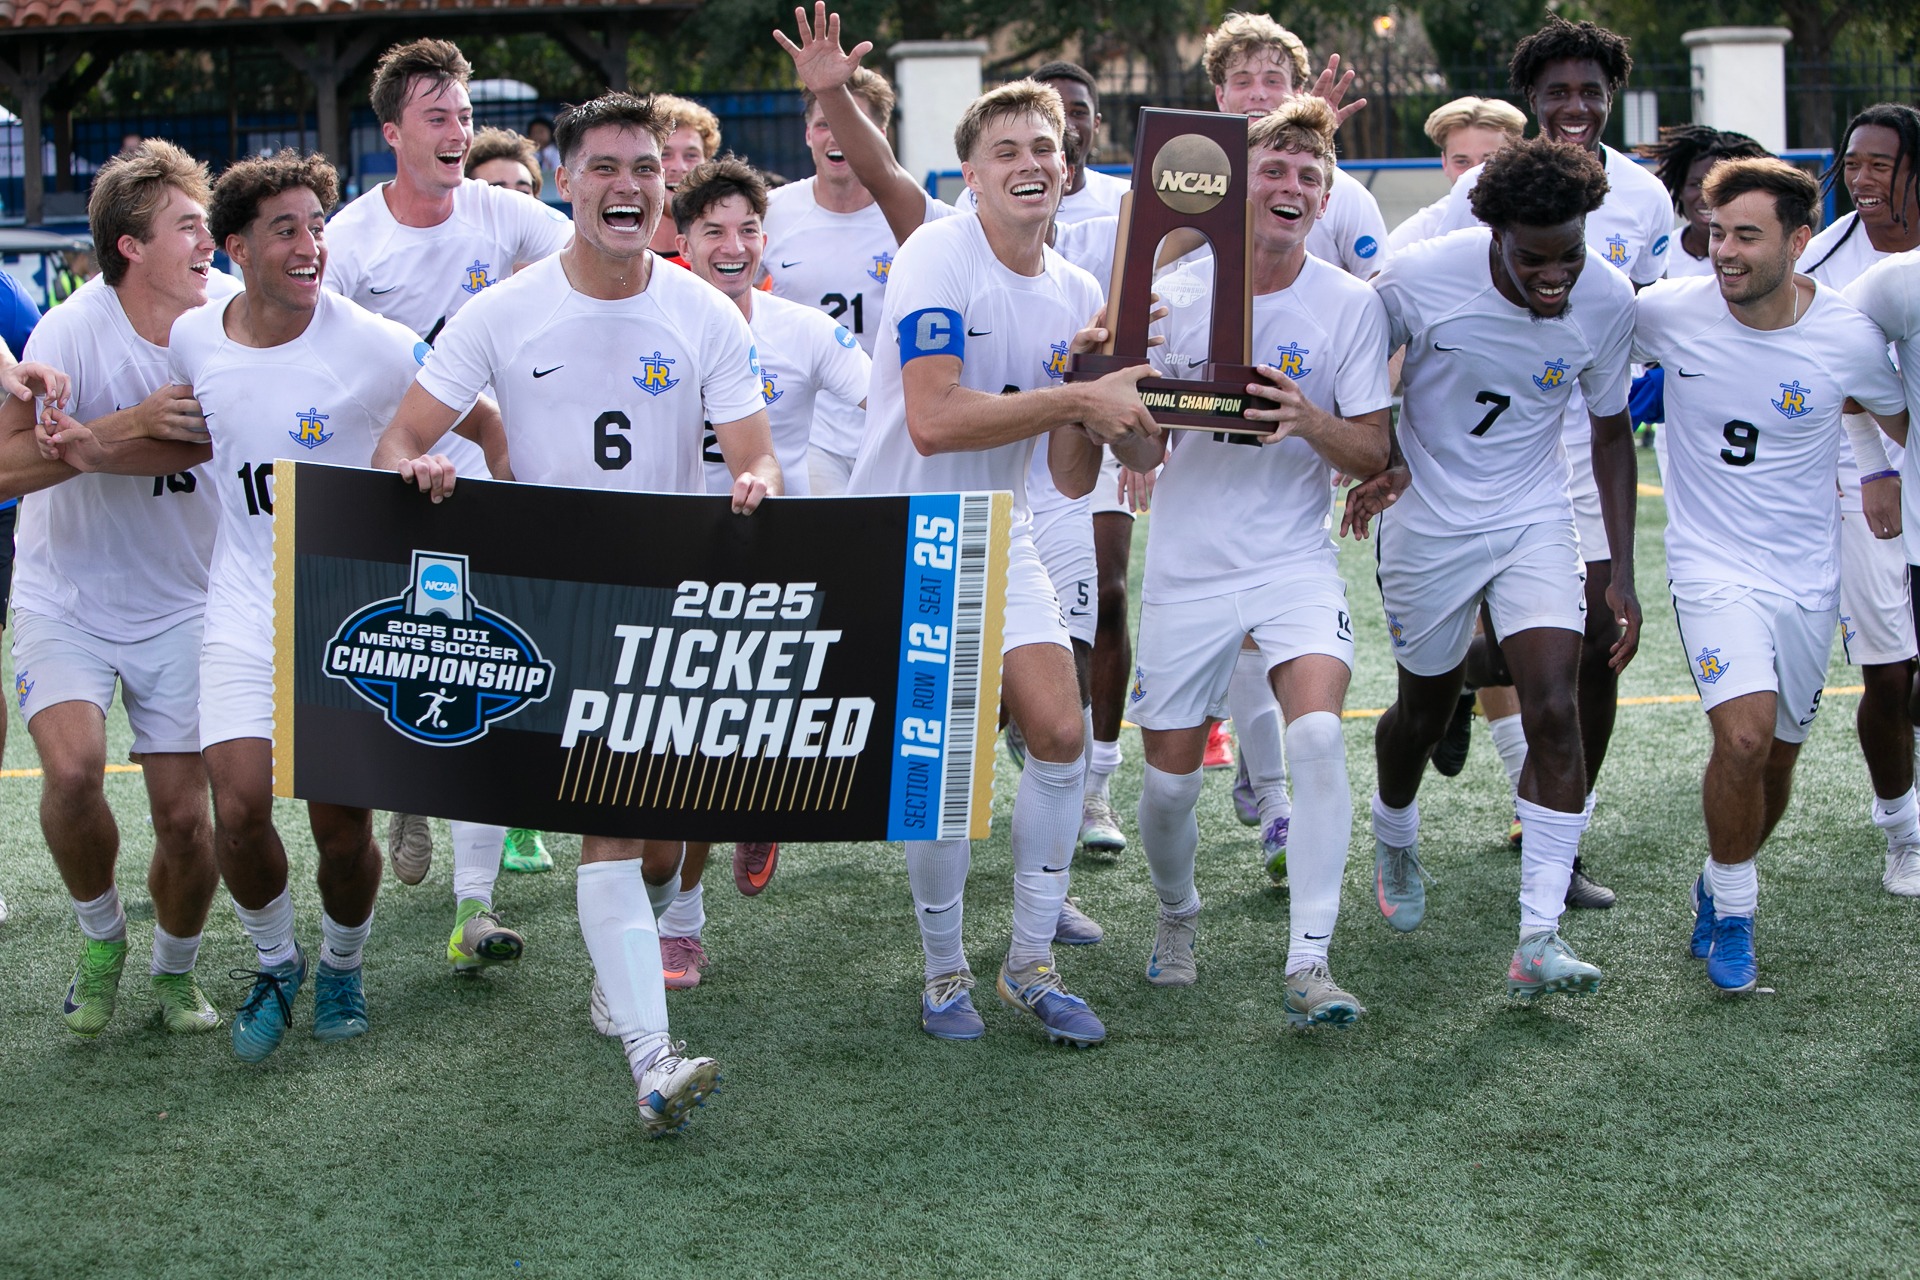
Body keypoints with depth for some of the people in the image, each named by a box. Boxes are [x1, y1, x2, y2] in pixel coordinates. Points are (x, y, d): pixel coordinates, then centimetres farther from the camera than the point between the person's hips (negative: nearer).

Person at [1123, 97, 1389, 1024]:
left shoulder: (1350, 306, -4)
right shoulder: (1181, 297, -2)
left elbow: (1372, 455, -3)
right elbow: (1141, 454, 1)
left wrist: (1310, 420, -23)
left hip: (1295, 560, -1)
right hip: (1186, 567, 2)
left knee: (1318, 733, -25)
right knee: (1170, 775, 6)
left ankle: (1308, 962, -19)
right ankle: (1177, 915, 38)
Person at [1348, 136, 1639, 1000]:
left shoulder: (1608, 301, -13)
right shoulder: (1422, 279, -22)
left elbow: (1610, 431, 1)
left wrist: (1622, 573, -1)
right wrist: (1370, 466, -8)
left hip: (1535, 520, 1)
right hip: (1429, 520, -1)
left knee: (1554, 710, -14)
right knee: (1426, 709, 13)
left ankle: (1539, 939, -13)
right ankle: (1393, 840, 46)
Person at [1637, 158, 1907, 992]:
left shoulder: (1849, 337, -10)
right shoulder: (1668, 313, -12)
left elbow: (1896, 417, 12)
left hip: (1807, 574, 2)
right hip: (1712, 565, -2)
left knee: (1776, 760, 10)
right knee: (1744, 736, -22)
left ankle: (1720, 886, 38)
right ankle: (1733, 914, -1)